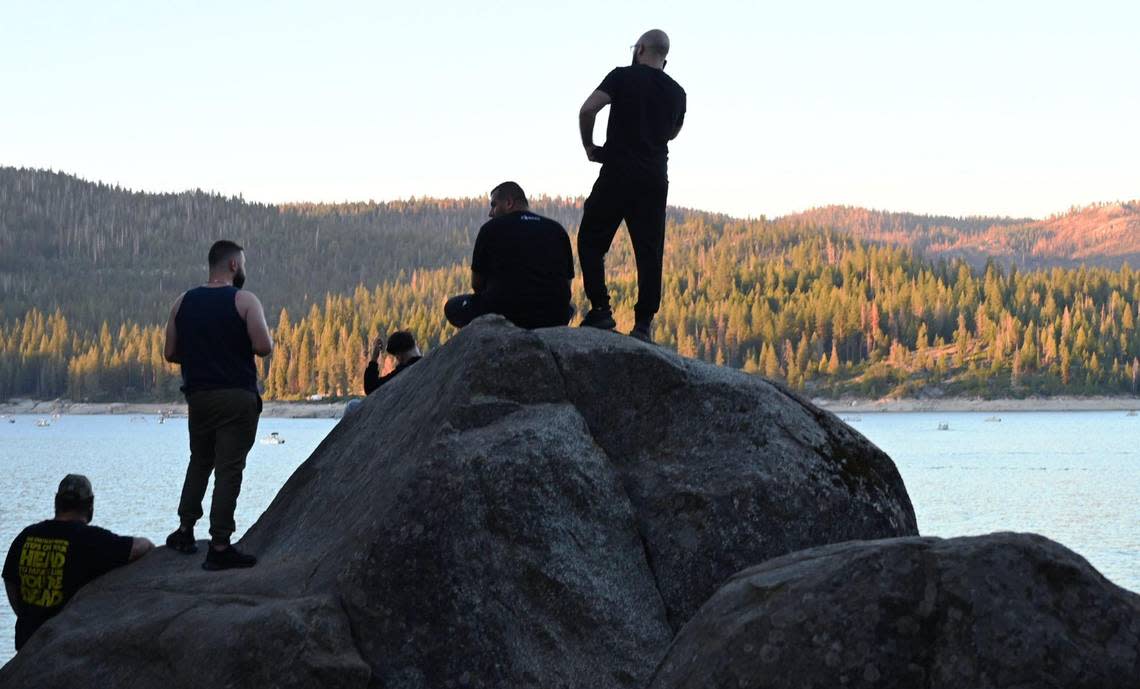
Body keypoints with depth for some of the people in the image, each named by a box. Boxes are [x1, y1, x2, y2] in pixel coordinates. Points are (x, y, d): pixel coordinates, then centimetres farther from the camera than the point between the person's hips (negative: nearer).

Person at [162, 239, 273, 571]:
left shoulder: (183, 303, 6)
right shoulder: (244, 301, -8)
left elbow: (171, 353, 6)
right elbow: (264, 347, -16)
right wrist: (240, 347, 6)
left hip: (198, 395, 5)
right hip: (237, 397, -5)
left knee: (199, 463, 22)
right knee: (229, 469, -2)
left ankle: (185, 530, 22)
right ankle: (219, 547, -5)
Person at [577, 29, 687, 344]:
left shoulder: (623, 76, -3)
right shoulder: (676, 92, 12)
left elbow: (588, 109, -14)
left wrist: (589, 146, -1)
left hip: (619, 173, -4)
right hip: (655, 179, 4)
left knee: (591, 242, 7)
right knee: (649, 252, 4)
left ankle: (600, 309, -3)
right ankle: (644, 324, -1)